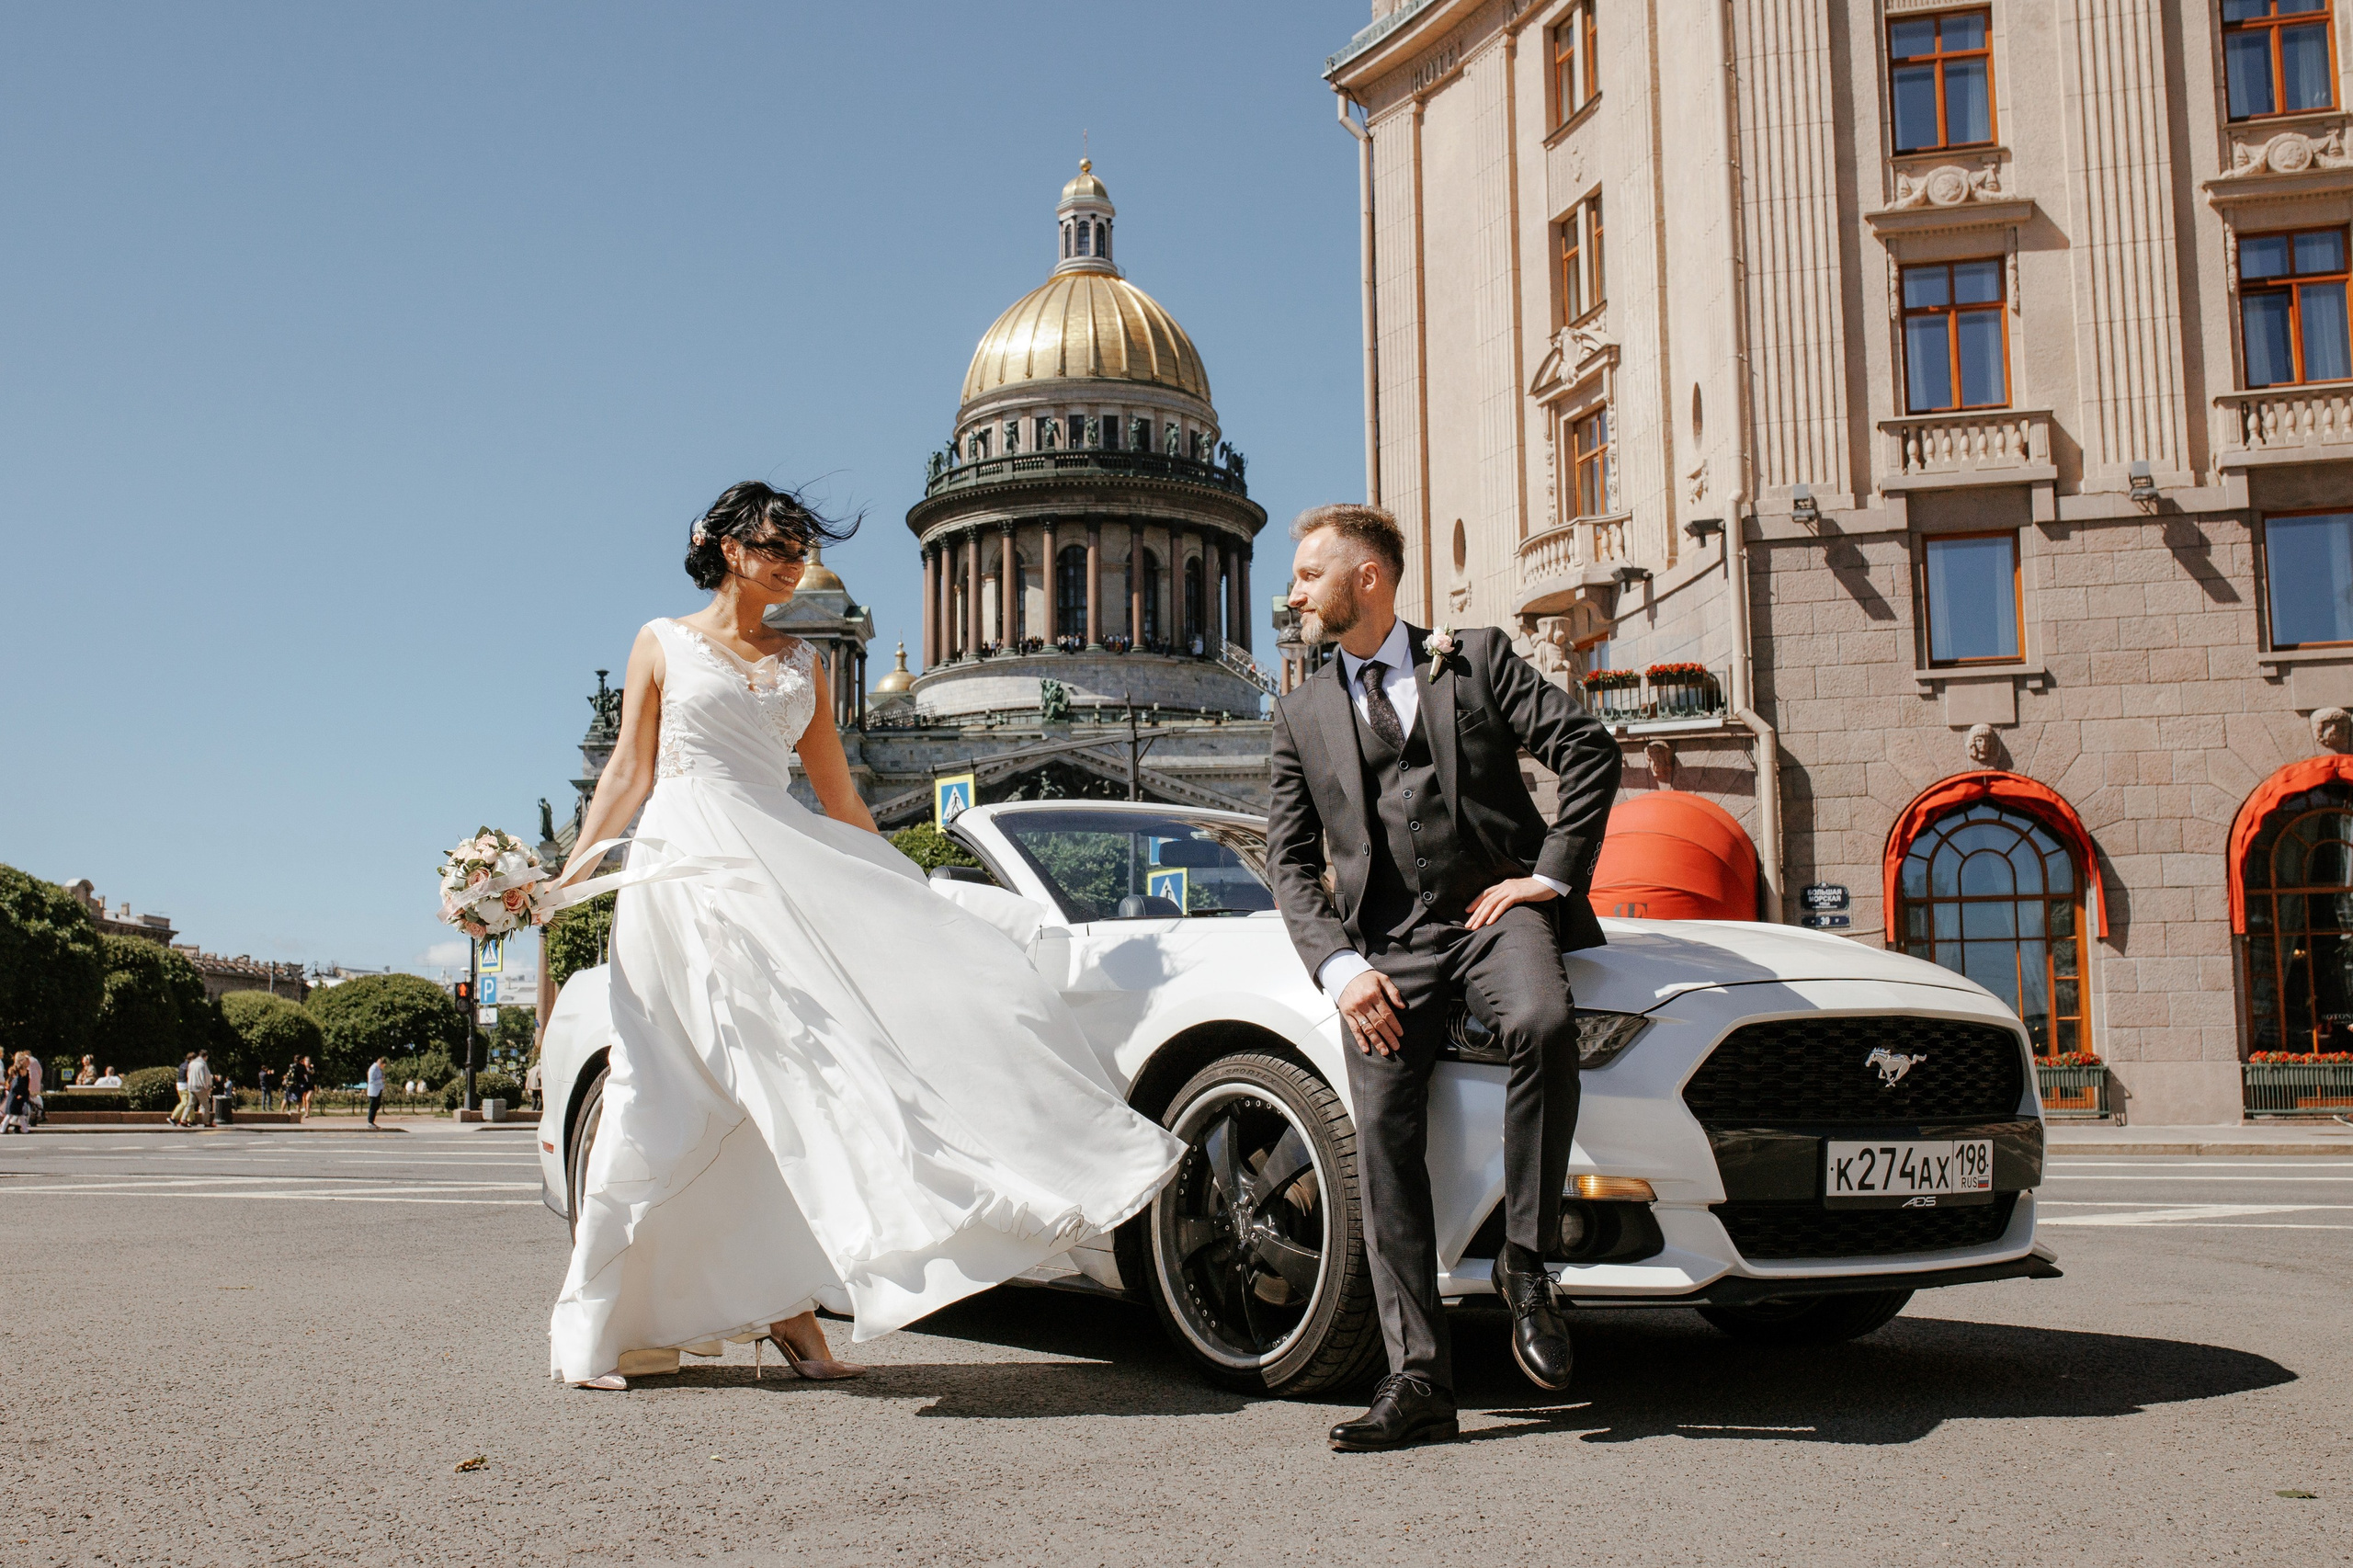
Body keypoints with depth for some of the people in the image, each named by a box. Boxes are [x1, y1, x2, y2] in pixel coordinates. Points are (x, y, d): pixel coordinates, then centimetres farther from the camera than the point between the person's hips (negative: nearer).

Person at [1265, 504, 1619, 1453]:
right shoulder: (1300, 714, 18)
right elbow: (1290, 864, 10)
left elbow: (1590, 751, 4)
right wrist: (1340, 966, -7)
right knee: (1384, 1135, -13)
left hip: (1493, 908, -2)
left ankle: (1525, 1263, -19)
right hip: (1387, 945, 3)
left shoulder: (1476, 661, 11)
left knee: (1543, 1021, -34)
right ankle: (1419, 1380, -9)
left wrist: (1552, 876, -7)